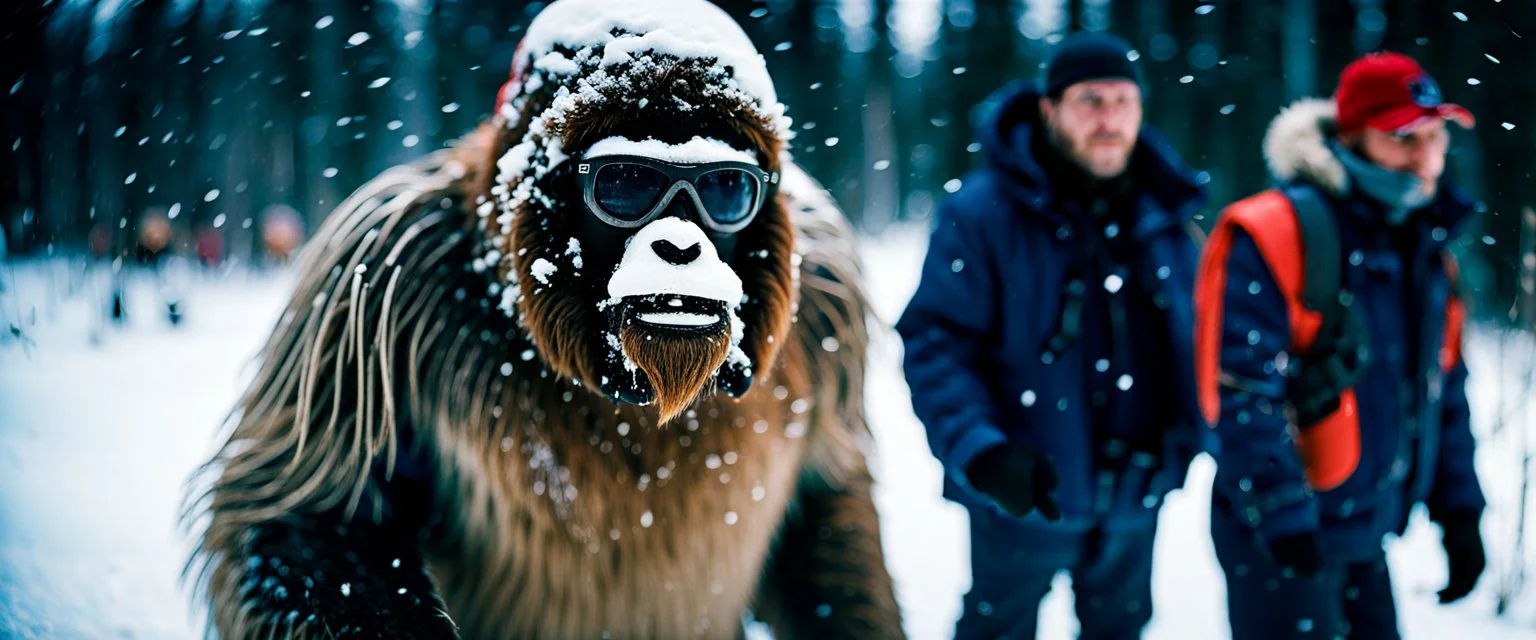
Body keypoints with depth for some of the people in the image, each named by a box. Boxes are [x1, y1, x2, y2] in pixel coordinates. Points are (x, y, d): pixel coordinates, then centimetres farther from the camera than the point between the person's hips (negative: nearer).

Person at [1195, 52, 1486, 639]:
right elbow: (1246, 396, -20)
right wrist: (1284, 522, -23)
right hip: (1276, 539, -8)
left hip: (1365, 538, 8)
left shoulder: (1425, 247, 10)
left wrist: (1458, 510, 14)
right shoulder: (1276, 236, -16)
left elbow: (1445, 389, 17)